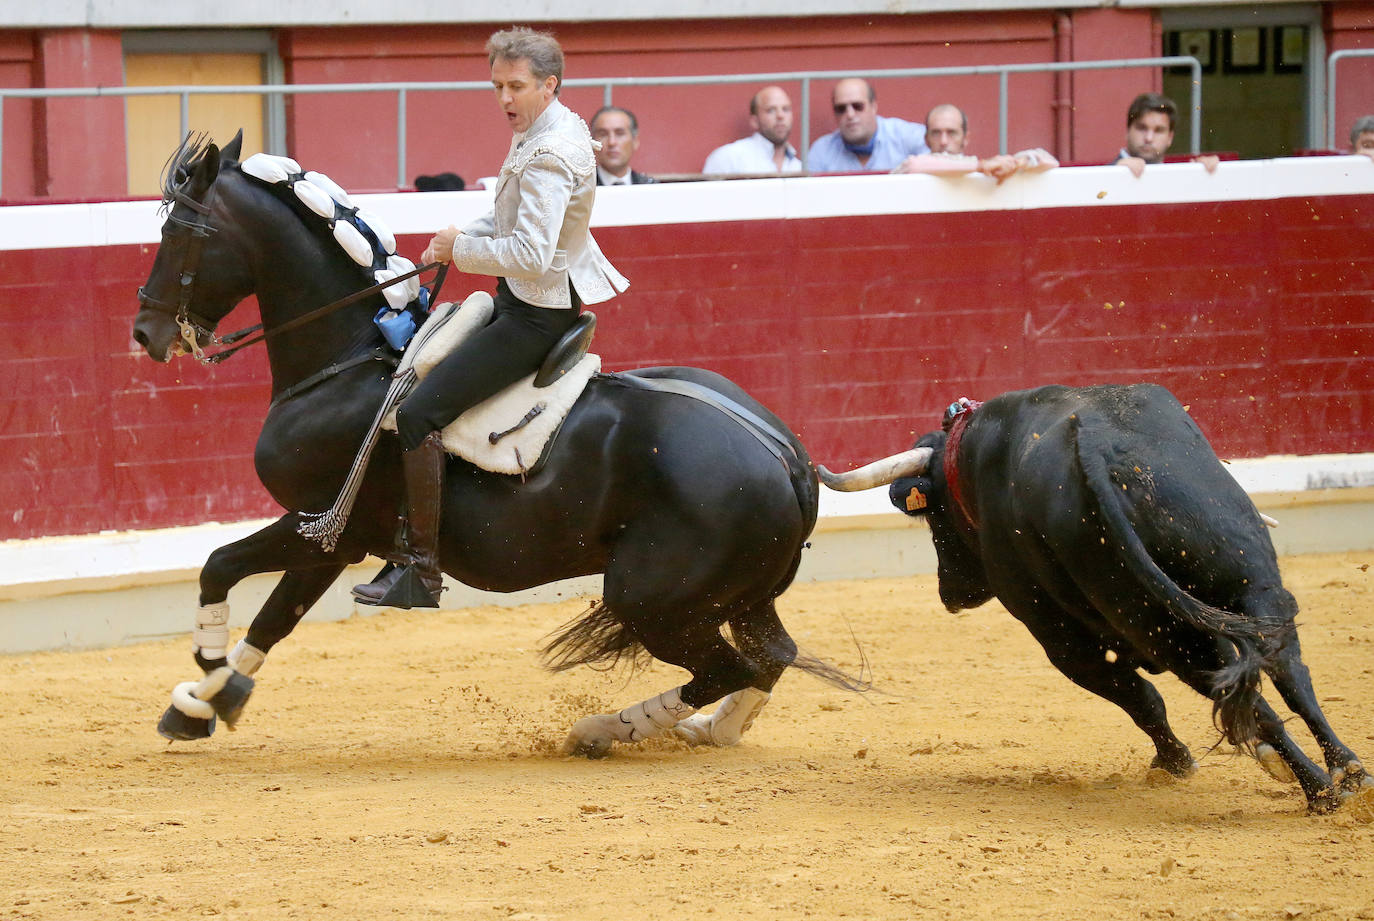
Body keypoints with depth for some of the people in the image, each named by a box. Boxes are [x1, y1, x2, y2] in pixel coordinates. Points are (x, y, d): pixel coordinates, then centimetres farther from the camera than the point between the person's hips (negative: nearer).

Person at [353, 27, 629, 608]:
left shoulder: (548, 156, -24)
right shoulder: (553, 129, 8)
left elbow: (531, 255, -32)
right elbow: (513, 220, 21)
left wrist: (464, 248, -18)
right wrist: (458, 242, 4)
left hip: (534, 315, -11)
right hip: (526, 301, 11)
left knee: (418, 413, -17)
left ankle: (421, 570, -17)